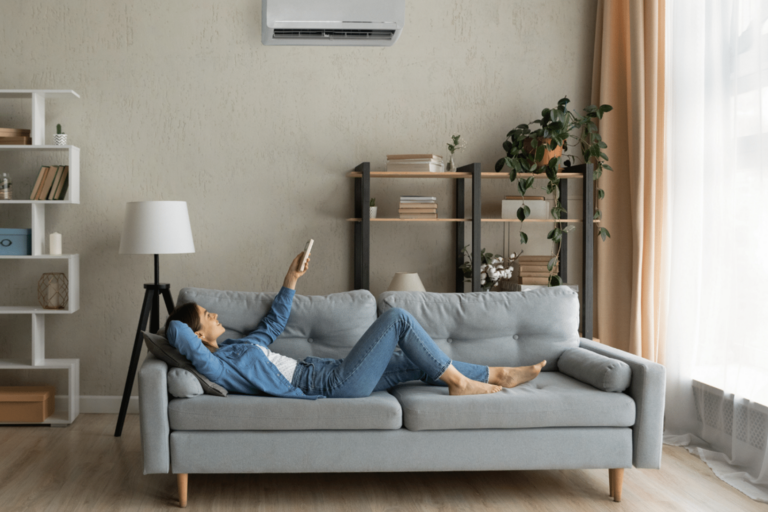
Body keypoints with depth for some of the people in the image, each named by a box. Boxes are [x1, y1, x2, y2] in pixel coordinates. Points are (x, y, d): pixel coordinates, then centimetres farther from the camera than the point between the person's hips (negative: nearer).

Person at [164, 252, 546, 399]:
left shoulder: (237, 347, 16)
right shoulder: (217, 366, -13)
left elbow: (273, 325, 31)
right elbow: (177, 335, -30)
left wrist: (290, 280, 28)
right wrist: (179, 326, -7)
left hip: (334, 376, 10)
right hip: (335, 383, -10)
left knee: (418, 362, 11)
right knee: (397, 318, -11)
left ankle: (499, 376, 21)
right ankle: (459, 382, -1)